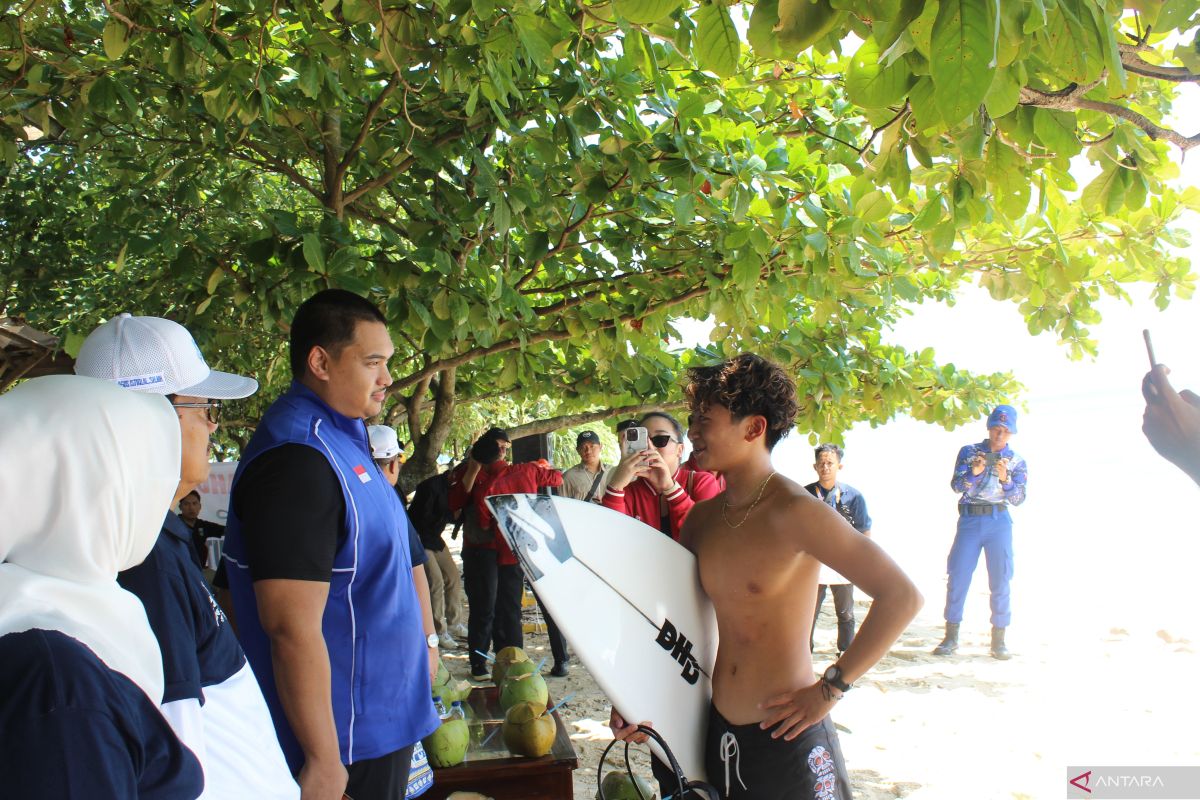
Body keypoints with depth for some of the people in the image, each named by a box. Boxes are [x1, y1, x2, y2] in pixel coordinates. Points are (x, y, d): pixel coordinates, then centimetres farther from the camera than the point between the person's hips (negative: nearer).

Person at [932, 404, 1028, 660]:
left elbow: (1018, 499, 0)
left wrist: (1005, 479, -17)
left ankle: (998, 639, 9)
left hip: (999, 522, 1)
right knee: (958, 576, -2)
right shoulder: (969, 452, 7)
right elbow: (956, 485, -3)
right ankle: (951, 636, 6)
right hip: (969, 520, 0)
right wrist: (974, 473, -22)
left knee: (1000, 579, 0)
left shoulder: (1016, 461, 9)